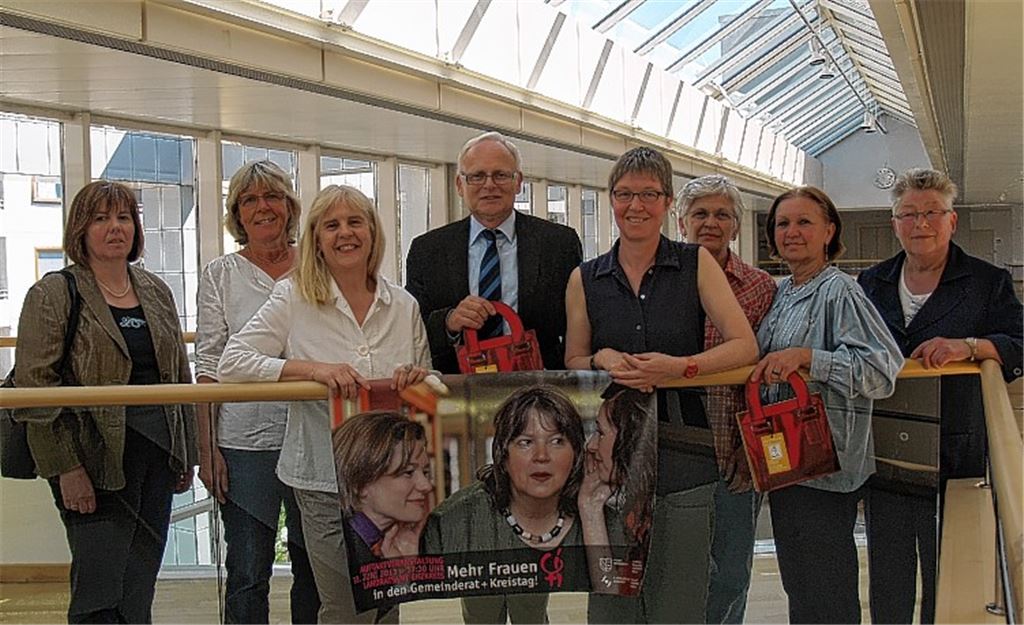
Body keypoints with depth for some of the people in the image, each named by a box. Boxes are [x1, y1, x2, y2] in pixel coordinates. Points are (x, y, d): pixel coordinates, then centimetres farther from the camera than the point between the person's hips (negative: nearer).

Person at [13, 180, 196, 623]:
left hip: (158, 454, 5)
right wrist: (65, 467, -15)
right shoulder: (52, 295, -4)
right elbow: (36, 387, -10)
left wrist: (186, 454, 15)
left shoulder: (156, 291, 13)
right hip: (97, 461, -5)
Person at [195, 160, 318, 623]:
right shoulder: (220, 275, 4)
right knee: (247, 573, 4)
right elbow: (209, 367, 2)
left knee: (315, 568, 10)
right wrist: (206, 449, -4)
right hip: (245, 441, -1)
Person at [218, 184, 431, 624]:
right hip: (326, 483, -3)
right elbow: (231, 363, -10)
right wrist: (310, 368, -20)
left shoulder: (404, 306, 5)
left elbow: (427, 389, 15)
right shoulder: (293, 299, -3)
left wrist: (418, 379, -9)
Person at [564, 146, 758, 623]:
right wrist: (602, 359, -8)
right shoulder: (585, 279, 8)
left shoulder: (696, 264, 3)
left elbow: (745, 346, -3)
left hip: (681, 456, -2)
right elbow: (571, 364, 14)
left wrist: (678, 366, -17)